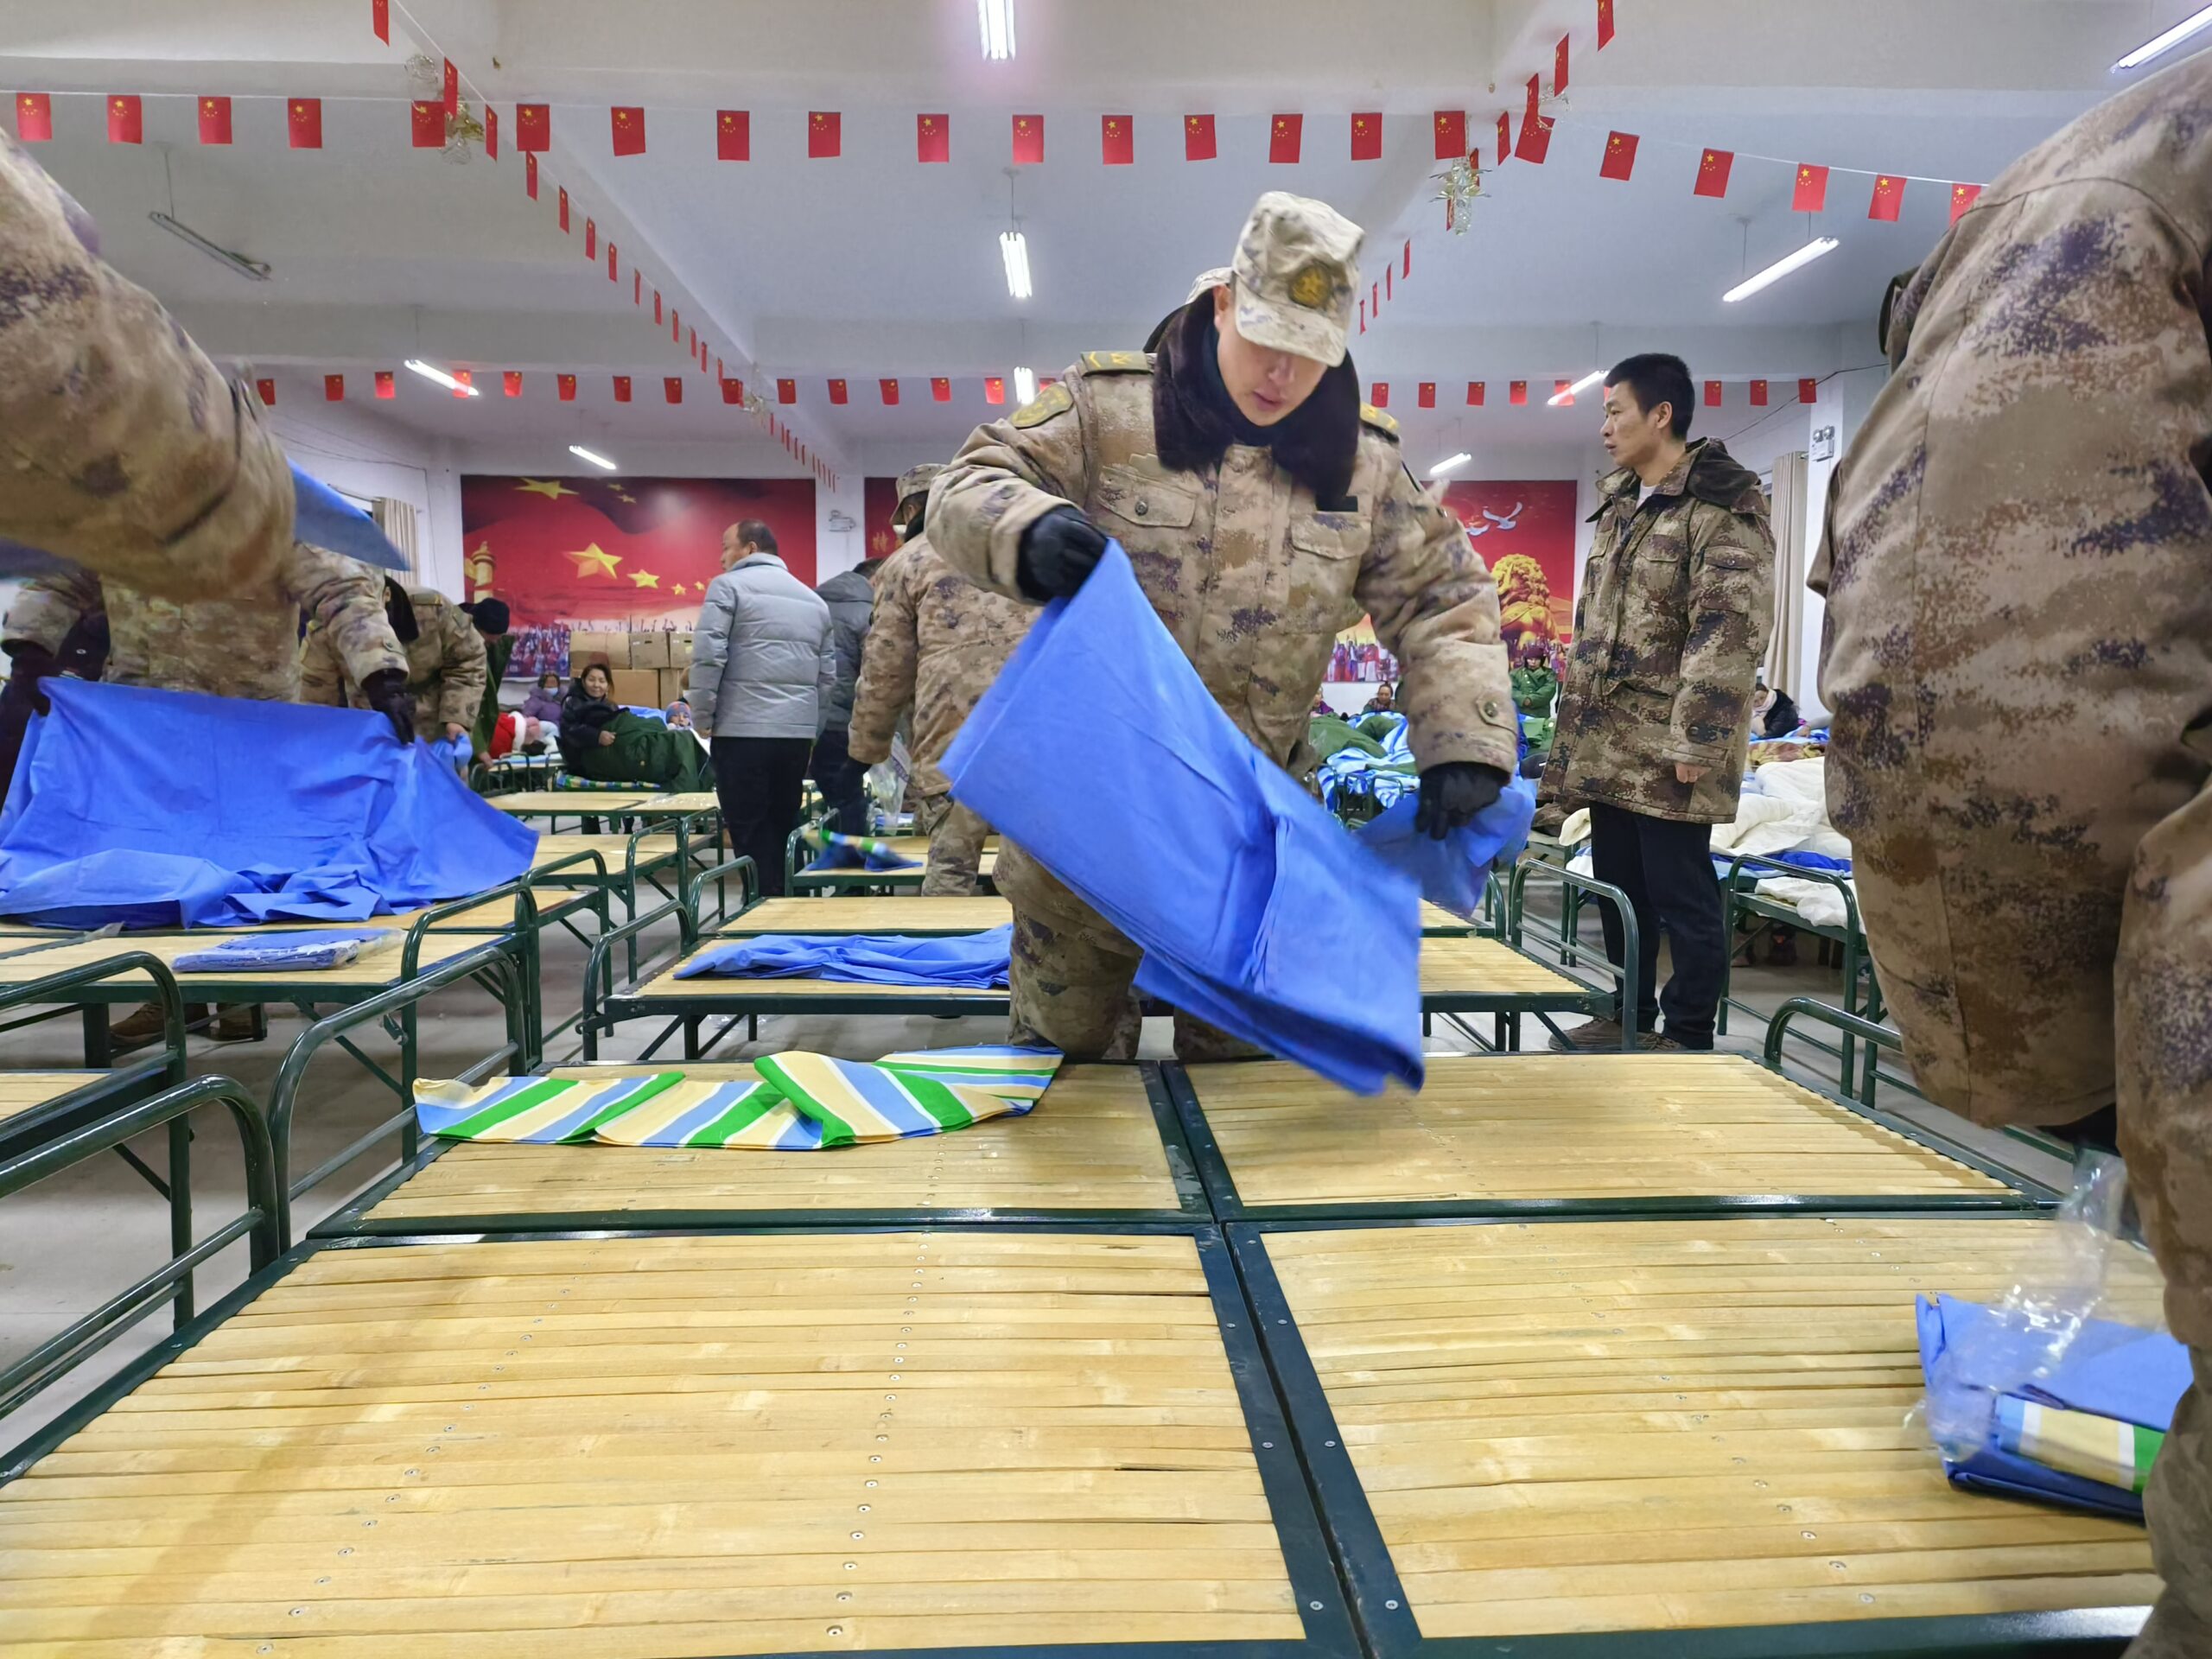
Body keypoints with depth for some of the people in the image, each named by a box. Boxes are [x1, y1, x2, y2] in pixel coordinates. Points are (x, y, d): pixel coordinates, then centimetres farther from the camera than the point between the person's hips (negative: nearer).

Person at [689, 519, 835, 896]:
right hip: (798, 733, 6)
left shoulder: (728, 586, 0)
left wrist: (702, 719, -1)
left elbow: (707, 656, -10)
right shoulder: (814, 599, 18)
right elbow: (828, 675, 16)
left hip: (743, 731, -6)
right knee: (784, 829, 13)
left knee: (750, 834, 0)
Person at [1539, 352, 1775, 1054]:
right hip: (1607, 739, 8)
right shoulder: (1617, 506, 17)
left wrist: (1695, 737, -21)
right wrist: (1574, 730, 17)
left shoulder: (1722, 507, -8)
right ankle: (1629, 1016, 26)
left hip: (1667, 746, -8)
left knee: (1679, 892, -1)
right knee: (1617, 885, 14)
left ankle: (1688, 1035, 11)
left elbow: (1728, 631, -16)